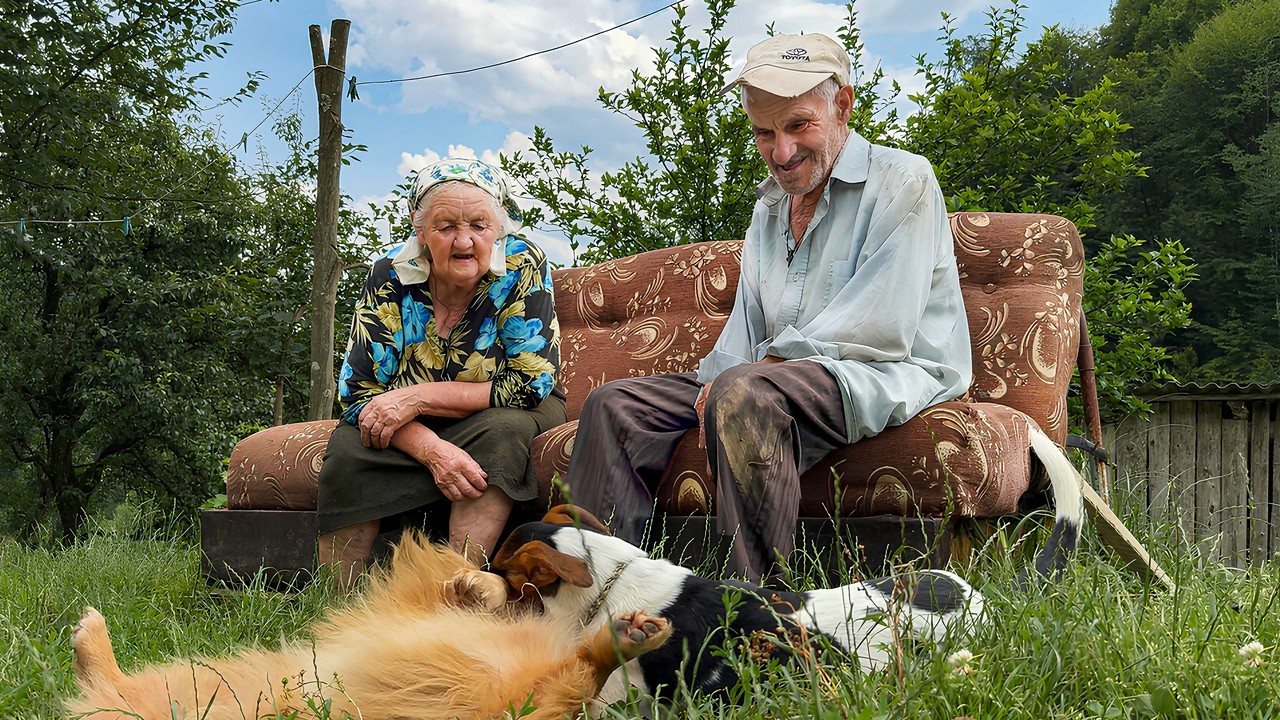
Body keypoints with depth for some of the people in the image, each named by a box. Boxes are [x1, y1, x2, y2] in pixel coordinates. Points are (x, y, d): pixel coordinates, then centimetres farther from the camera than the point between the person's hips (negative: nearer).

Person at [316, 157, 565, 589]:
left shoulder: (523, 267, -21)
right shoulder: (392, 278, -17)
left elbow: (532, 388, -23)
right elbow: (359, 393, -17)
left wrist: (419, 396, -26)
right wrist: (432, 450, -35)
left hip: (507, 417, -1)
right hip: (416, 426, 2)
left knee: (503, 429, -34)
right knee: (348, 449, -25)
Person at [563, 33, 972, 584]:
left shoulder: (901, 179, -4)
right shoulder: (769, 207, 21)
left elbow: (882, 327, -15)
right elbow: (746, 328, 16)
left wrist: (771, 361, -14)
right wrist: (712, 386, -5)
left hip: (894, 375, -8)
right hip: (777, 376, 8)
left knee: (745, 393, -38)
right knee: (614, 405, -2)